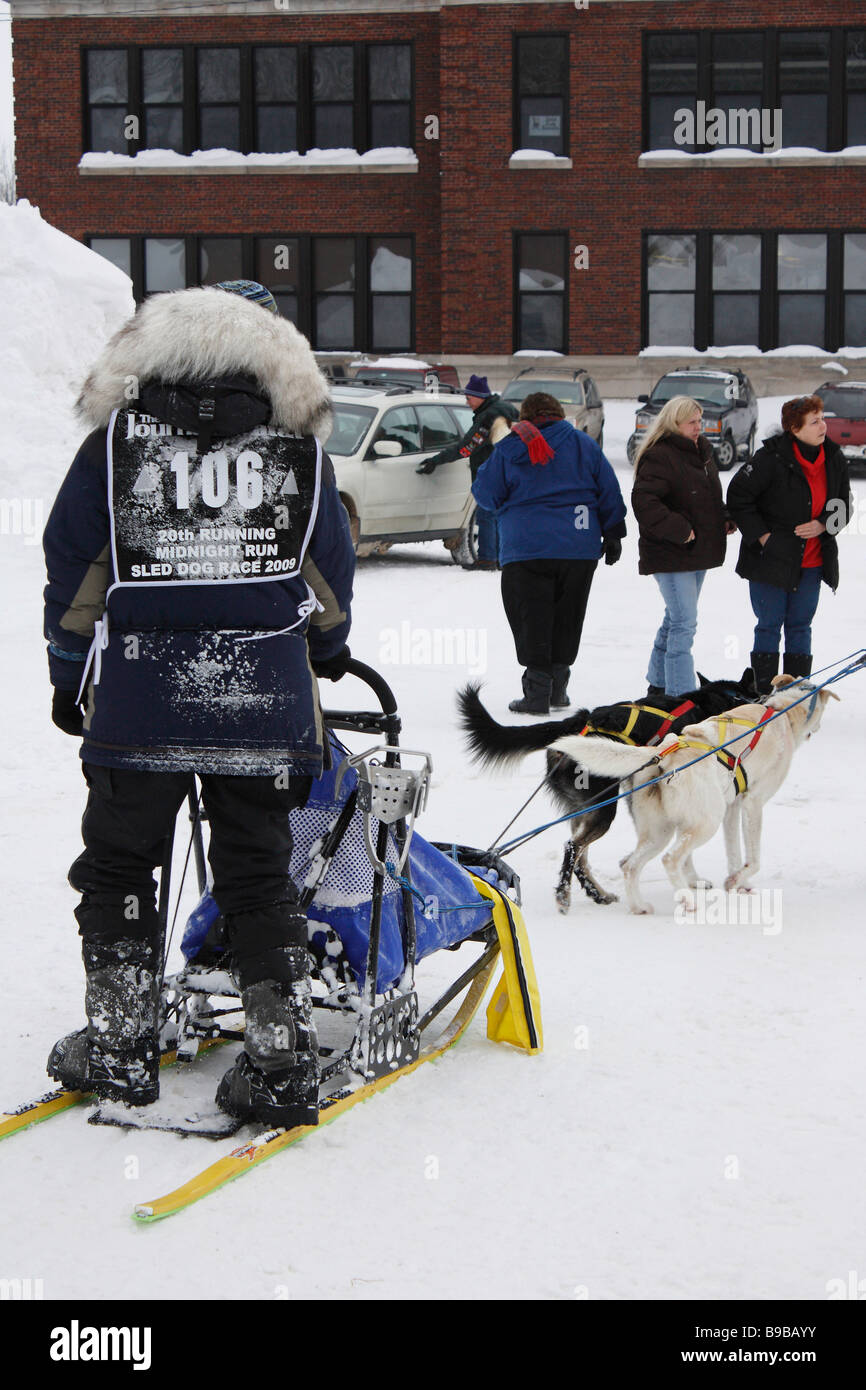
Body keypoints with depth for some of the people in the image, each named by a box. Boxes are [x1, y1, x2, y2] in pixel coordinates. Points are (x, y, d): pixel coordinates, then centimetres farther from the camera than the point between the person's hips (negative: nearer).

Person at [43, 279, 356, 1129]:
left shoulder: (115, 442, 1)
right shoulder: (299, 449, 3)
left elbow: (73, 566, 4)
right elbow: (330, 574, 12)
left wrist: (69, 674, 16)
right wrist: (328, 648, 32)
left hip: (136, 699, -1)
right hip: (261, 699, 1)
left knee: (118, 867, 13)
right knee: (258, 875, 8)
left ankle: (118, 1046, 17)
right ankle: (281, 1064, 5)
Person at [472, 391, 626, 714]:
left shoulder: (508, 449, 0)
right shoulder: (583, 444, 7)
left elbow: (486, 494, 5)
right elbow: (609, 491, 8)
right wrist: (613, 534, 15)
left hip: (527, 549, -3)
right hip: (579, 548, 3)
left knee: (531, 618, 2)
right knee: (567, 616, 14)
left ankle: (537, 691, -5)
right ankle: (558, 688, 19)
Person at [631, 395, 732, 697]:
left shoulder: (702, 449, 13)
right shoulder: (659, 456, -16)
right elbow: (644, 502, -24)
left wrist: (723, 519, 10)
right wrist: (679, 529, -24)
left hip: (699, 551, 9)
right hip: (671, 555, -9)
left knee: (676, 618, 18)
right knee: (684, 622, -11)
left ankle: (659, 684, 30)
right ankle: (681, 694, -9)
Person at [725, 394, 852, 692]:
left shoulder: (834, 459, 1)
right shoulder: (772, 458, -16)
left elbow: (844, 505, 12)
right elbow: (738, 497, -10)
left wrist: (823, 525, -7)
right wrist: (762, 536, -12)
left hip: (812, 562, 5)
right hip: (771, 557, -5)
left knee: (800, 626, 11)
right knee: (769, 626, 3)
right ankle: (764, 693, 11)